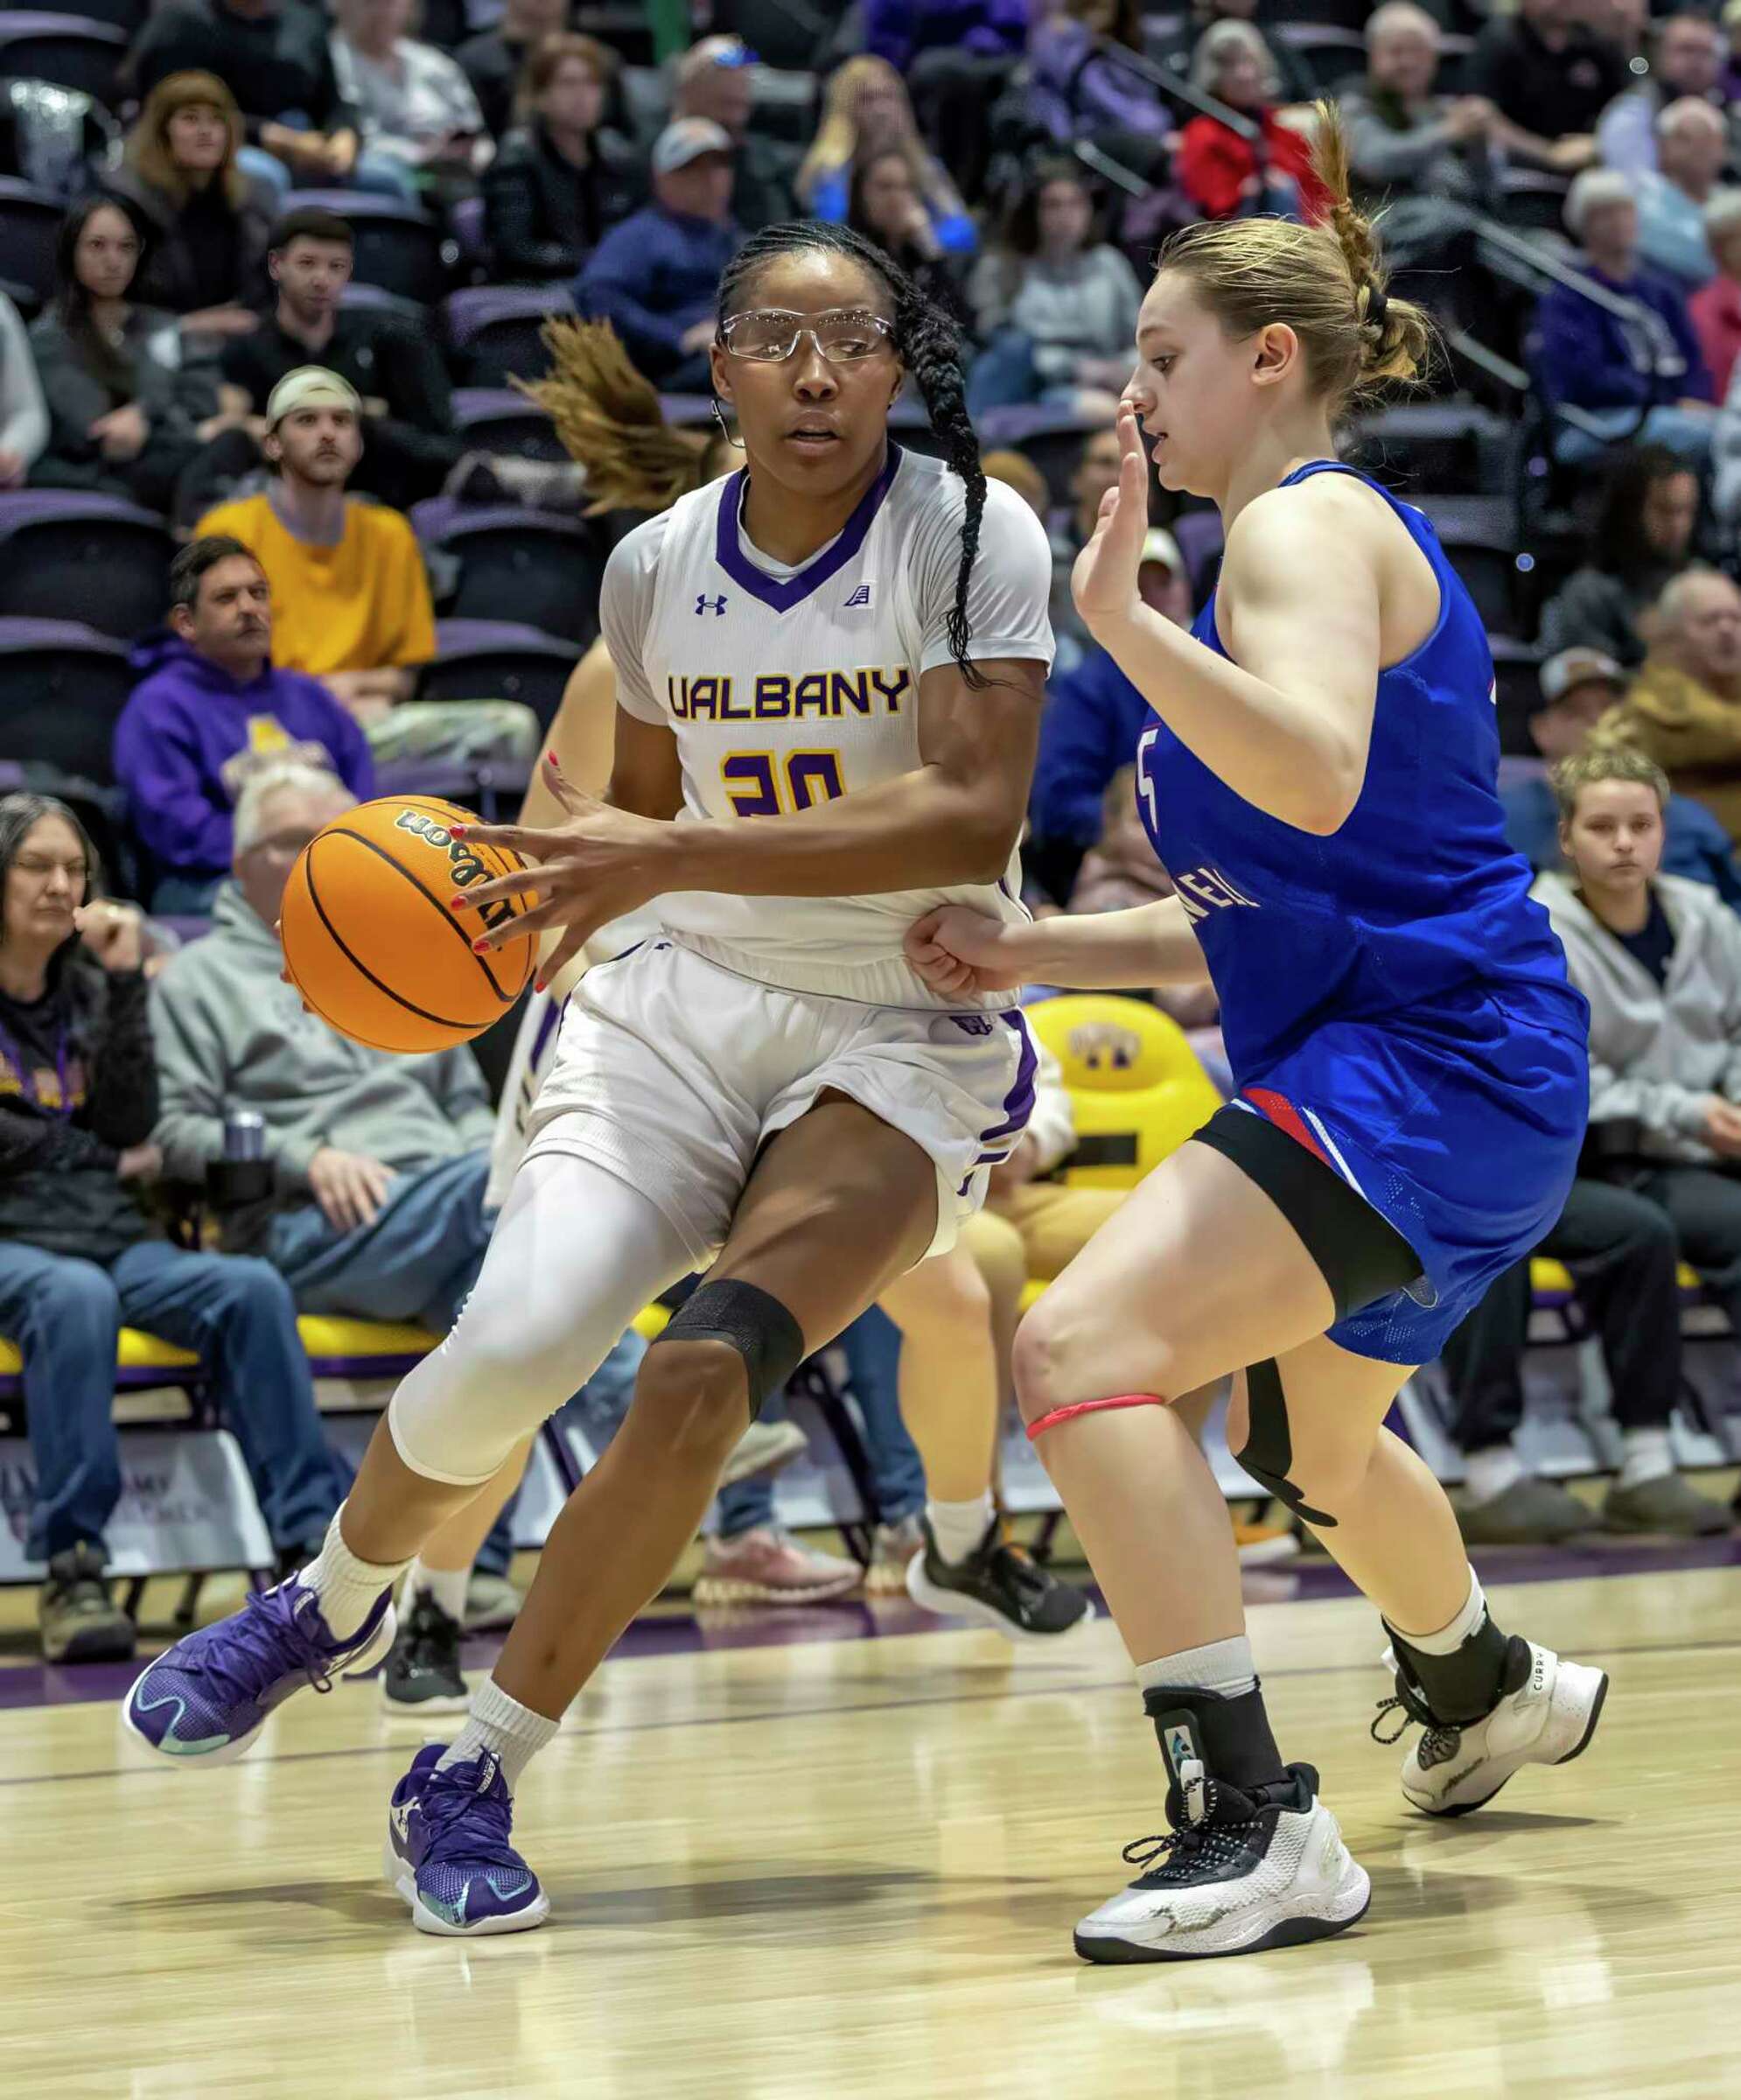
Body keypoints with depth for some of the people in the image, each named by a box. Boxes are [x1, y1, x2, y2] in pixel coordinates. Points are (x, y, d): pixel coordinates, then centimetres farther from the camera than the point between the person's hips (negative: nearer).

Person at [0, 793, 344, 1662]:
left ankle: (309, 1542, -29)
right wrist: (98, 1158, 1)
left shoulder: (87, 991, 20)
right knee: (75, 1297, -39)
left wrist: (126, 981, 1)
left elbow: (132, 1126, 6)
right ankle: (70, 1565, -38)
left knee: (251, 1288, -25)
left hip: (110, 1234, 5)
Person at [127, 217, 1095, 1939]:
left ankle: (476, 1779, -8)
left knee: (703, 1376, -25)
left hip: (904, 1034, -3)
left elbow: (973, 819, -24)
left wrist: (675, 856, -30)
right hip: (686, 1003, 3)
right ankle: (332, 1603, 16)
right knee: (510, 1351, -18)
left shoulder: (971, 536, -12)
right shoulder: (657, 567, 2)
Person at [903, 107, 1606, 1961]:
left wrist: (1118, 613, -33)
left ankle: (1252, 1823, -27)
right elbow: (1260, 905, 23)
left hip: (1424, 1059, -11)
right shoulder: (1303, 535, 20)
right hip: (1433, 1063, 11)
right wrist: (1036, 954, 14)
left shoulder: (1310, 523, -11)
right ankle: (1487, 1686, 62)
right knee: (1305, 1444, 34)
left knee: (1085, 1349, -26)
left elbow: (1317, 779, -32)